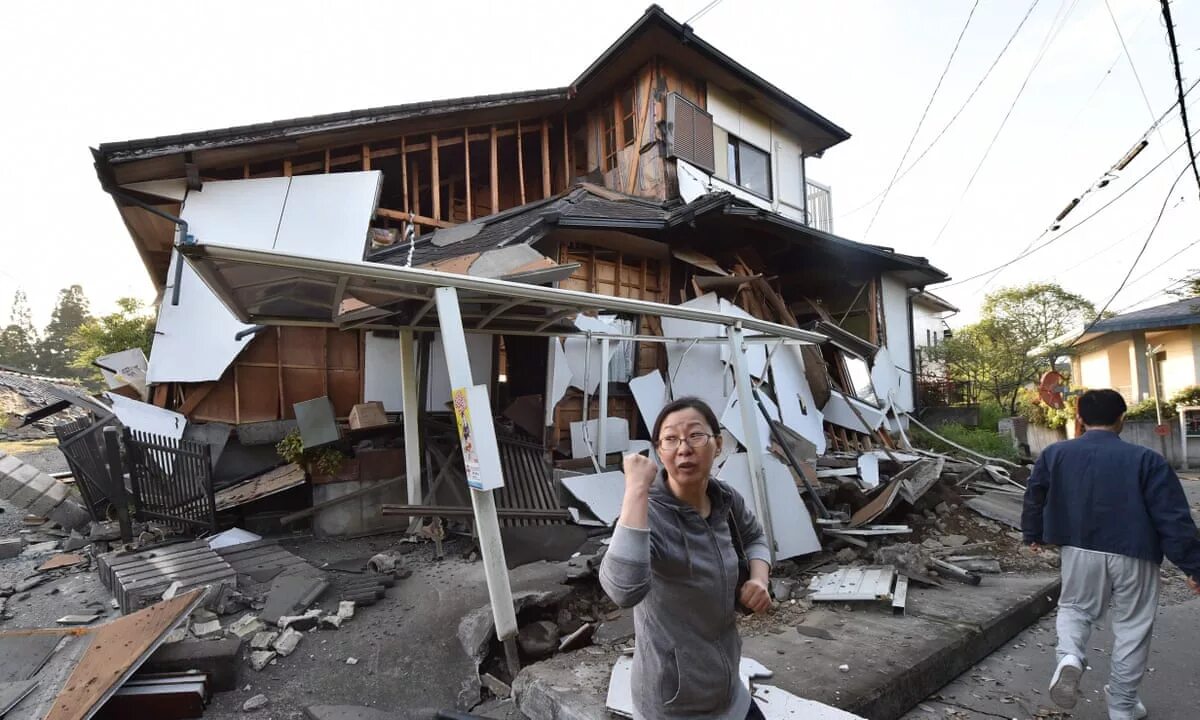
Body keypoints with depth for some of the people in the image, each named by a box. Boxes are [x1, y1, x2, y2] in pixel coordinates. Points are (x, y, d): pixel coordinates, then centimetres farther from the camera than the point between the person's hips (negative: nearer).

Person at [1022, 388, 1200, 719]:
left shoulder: (1055, 454, -3)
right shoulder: (1146, 459, -11)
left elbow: (1034, 498, 9)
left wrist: (1033, 535, 25)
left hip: (1080, 550, 1)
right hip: (1134, 555, -1)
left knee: (1076, 608, 21)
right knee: (1132, 629, 15)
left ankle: (1069, 657, -8)